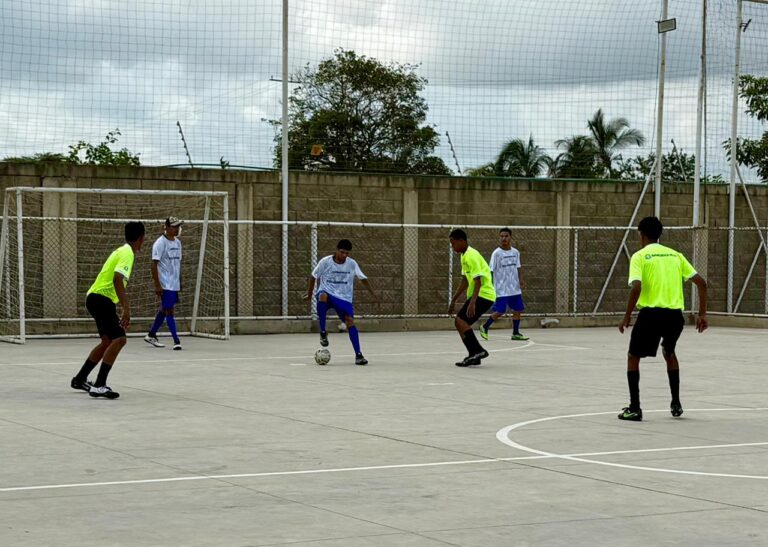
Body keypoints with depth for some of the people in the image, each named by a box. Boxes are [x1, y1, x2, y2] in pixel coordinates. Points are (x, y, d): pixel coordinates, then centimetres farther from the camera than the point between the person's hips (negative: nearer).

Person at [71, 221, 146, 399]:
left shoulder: (122, 251, 16)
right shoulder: (127, 253, -14)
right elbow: (117, 279, -27)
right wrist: (126, 308, -31)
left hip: (96, 298, 10)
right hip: (101, 299, -10)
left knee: (108, 341, 19)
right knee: (119, 339, -17)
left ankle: (80, 379, 29)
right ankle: (99, 386, -21)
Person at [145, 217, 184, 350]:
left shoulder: (177, 242, 12)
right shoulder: (160, 243, -11)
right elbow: (154, 265, -13)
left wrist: (180, 281, 17)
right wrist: (157, 285, -17)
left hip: (175, 284, 8)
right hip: (165, 284, -8)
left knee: (164, 310, 14)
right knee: (169, 310, -8)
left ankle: (151, 335, 26)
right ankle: (176, 341, -10)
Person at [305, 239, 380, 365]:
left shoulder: (352, 264, -2)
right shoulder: (325, 262, -9)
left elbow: (363, 279, 6)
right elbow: (313, 277, 4)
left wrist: (373, 294, 1)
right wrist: (309, 294, 11)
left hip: (344, 298, 2)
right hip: (327, 293, -2)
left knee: (350, 321, -15)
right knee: (323, 296, -39)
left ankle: (358, 355, -12)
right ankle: (323, 332, -27)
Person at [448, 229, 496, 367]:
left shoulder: (471, 256, -16)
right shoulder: (465, 256, 15)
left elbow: (478, 281, -24)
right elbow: (465, 281, 23)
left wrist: (472, 302, -32)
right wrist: (453, 300, 24)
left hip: (483, 294, -10)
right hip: (476, 295, 10)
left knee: (460, 321, -20)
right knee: (460, 322, 9)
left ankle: (478, 351, -20)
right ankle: (474, 356, 12)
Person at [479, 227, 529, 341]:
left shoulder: (515, 252, 6)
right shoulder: (497, 253, -9)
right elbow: (490, 270, -8)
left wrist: (520, 279, 0)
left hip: (515, 288, 5)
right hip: (501, 289, -5)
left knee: (517, 310, 5)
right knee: (500, 311, -7)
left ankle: (516, 333, 17)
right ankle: (484, 327, 13)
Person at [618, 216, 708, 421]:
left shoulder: (639, 256, 1)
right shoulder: (675, 255, 15)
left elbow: (636, 288, -14)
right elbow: (701, 283, 10)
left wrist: (627, 316, -6)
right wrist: (702, 314, 14)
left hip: (651, 313, -5)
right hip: (675, 314, 5)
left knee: (633, 357, 12)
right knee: (669, 353, 30)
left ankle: (634, 408, 4)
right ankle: (676, 404, 27)